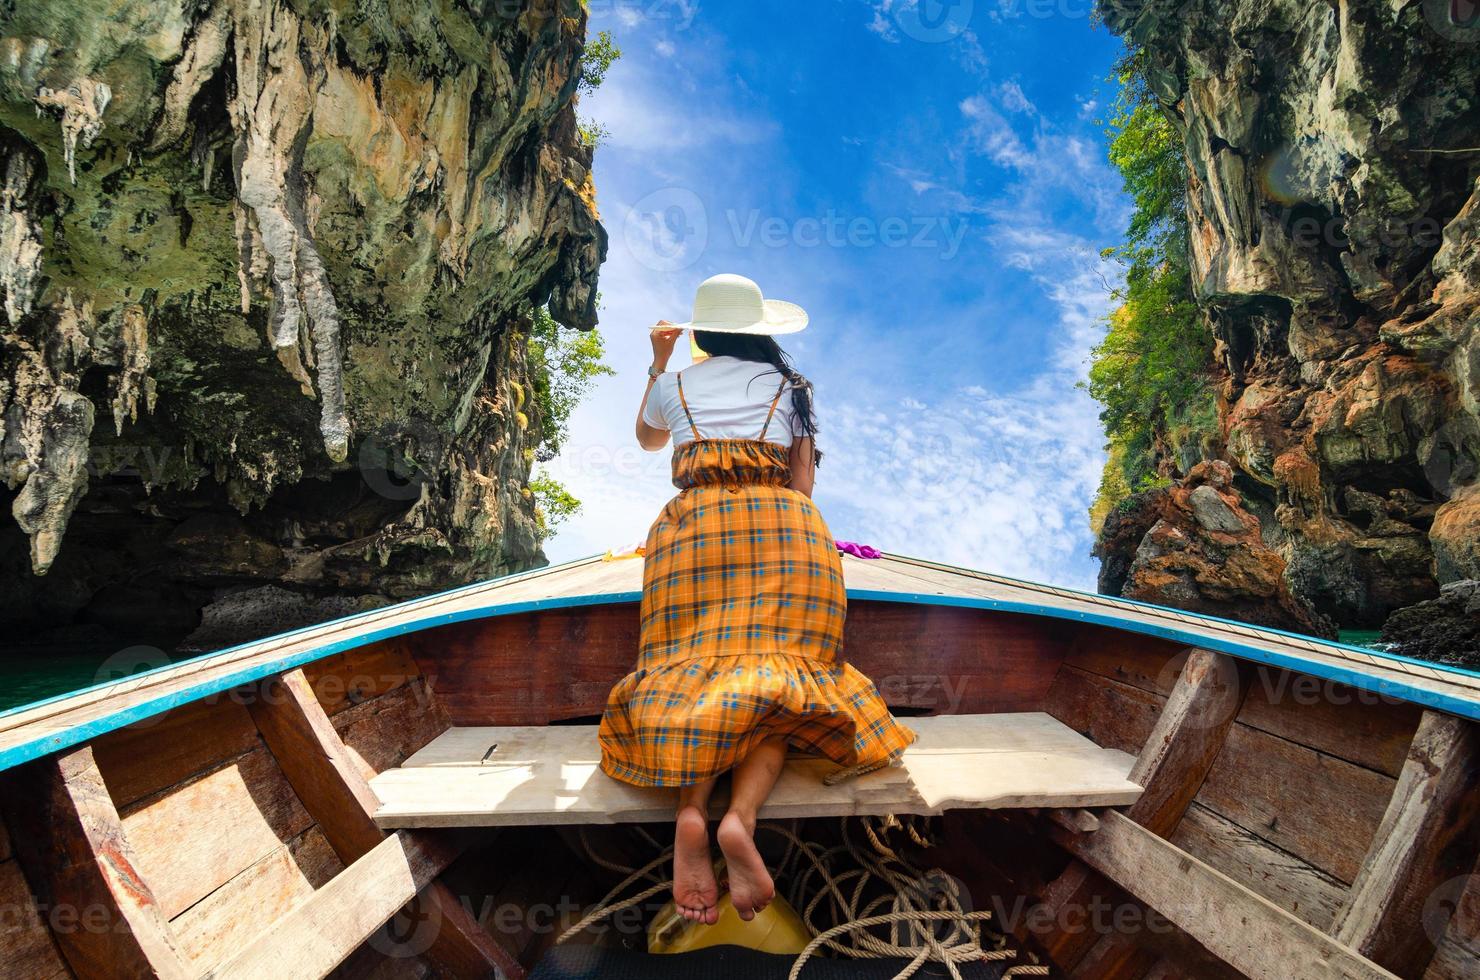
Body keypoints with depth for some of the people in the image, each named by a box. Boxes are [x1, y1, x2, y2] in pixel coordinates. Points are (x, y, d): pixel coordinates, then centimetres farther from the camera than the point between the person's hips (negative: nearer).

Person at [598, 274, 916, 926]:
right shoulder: (789, 385, 21)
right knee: (779, 676, -4)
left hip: (692, 526, 1)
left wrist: (657, 364, 48)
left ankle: (690, 810, -28)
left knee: (694, 672, -1)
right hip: (786, 526, 0)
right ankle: (741, 818, -29)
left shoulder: (676, 385, 21)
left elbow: (648, 438, 42)